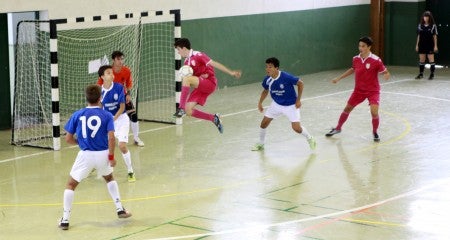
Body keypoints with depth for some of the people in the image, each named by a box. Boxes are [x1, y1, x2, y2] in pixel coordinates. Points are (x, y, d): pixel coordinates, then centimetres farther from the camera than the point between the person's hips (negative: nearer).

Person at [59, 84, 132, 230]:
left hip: (85, 155, -1)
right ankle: (120, 209, 28)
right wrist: (111, 156, -3)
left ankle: (65, 220, 10)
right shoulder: (106, 115, -2)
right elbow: (111, 138, -13)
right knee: (109, 179, 31)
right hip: (103, 154, 1)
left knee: (71, 185, 15)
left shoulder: (77, 115, 1)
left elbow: (68, 139, 3)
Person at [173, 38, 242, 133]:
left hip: (210, 83, -8)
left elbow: (214, 64, -13)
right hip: (200, 87, 8)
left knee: (186, 79, -31)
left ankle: (181, 108, -29)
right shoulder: (186, 62, 14)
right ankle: (214, 118, 10)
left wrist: (231, 72, -18)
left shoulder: (197, 55, -10)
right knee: (188, 111, -3)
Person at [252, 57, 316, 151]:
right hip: (276, 104, 5)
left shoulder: (286, 77, -30)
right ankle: (260, 144, 24)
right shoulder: (267, 80, -15)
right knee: (264, 123, 0)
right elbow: (265, 91, 8)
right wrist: (260, 103, 0)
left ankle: (310, 138, 22)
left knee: (297, 128, -9)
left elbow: (300, 83, -16)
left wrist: (298, 100, -15)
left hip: (291, 105, -4)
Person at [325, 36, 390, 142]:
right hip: (359, 90, 5)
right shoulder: (356, 59, -2)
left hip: (372, 90, -5)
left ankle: (375, 132, 8)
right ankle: (338, 128, 35)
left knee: (374, 112, -19)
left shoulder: (376, 60, -18)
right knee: (347, 109, 13)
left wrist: (386, 75, -38)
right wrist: (339, 78, 22)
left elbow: (385, 72, -13)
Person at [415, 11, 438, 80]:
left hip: (430, 46, -4)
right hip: (422, 45, 4)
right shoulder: (420, 25, 7)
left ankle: (432, 74, 3)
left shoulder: (433, 26, -4)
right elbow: (418, 36, 11)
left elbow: (435, 36, -3)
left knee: (431, 60, -2)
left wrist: (435, 46, -6)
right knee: (421, 60, 7)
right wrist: (417, 45, 9)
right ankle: (421, 74, 15)